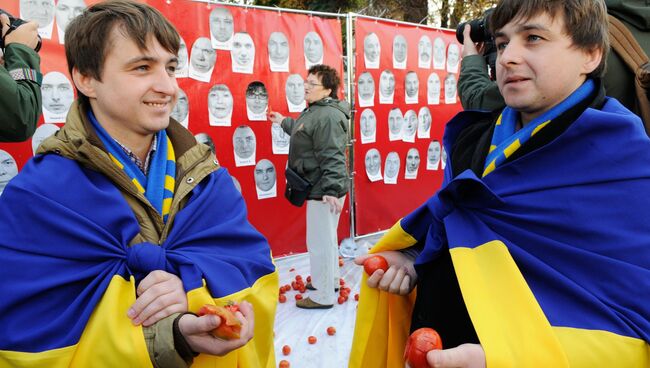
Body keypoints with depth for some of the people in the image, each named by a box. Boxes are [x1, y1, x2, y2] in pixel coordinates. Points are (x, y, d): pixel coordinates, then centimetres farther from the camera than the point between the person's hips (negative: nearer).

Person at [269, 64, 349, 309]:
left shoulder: (327, 116, -21)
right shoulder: (315, 112, 12)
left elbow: (332, 157, -29)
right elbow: (302, 130, 35)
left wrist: (331, 190, -33)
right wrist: (283, 122, 48)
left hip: (323, 191, -11)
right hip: (319, 188, 11)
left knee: (319, 242, -2)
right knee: (326, 238, 22)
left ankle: (323, 296, 10)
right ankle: (329, 280, 39)